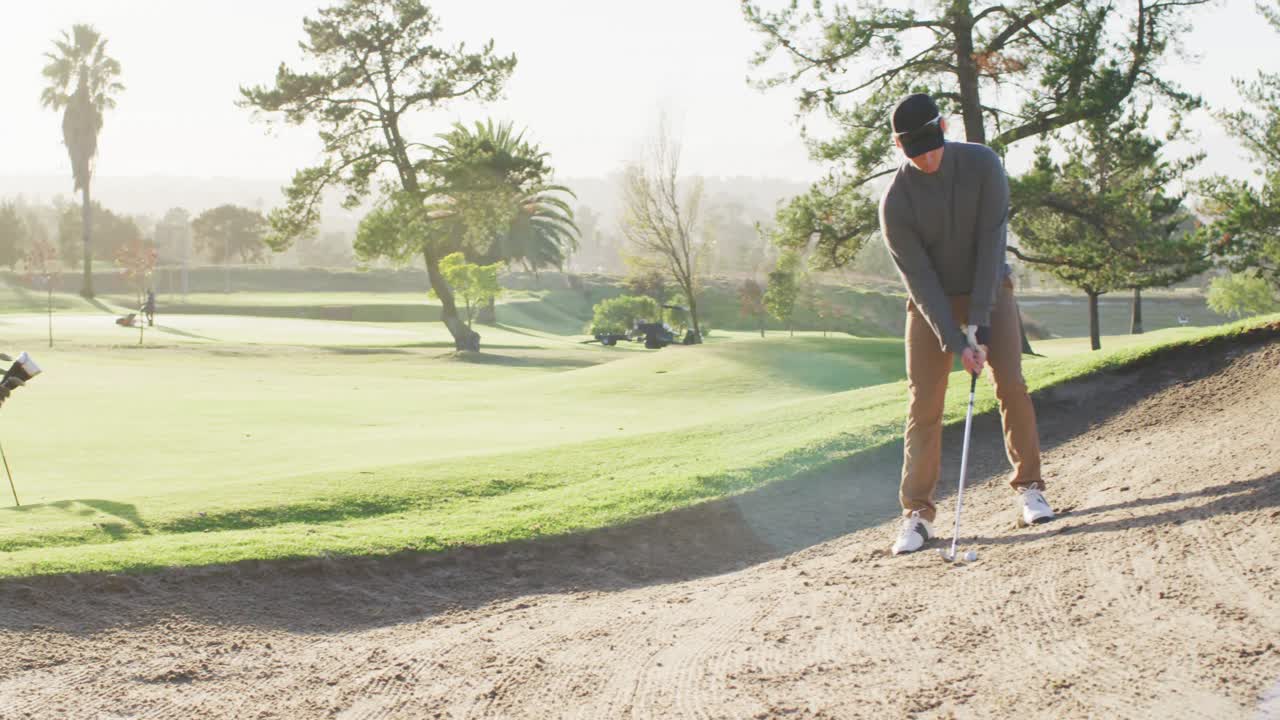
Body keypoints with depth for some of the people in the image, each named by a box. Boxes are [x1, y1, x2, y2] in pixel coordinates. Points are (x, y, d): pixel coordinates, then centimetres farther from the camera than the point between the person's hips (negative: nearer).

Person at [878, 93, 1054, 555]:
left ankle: (1029, 487, 2)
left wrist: (979, 323, -24)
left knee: (1011, 384, -12)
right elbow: (919, 279, -20)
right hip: (932, 302, -1)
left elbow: (991, 243, -20)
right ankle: (917, 512, -4)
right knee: (924, 401, -7)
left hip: (989, 288, 1)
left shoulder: (982, 164, -18)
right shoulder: (895, 201, -21)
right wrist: (955, 342, -26)